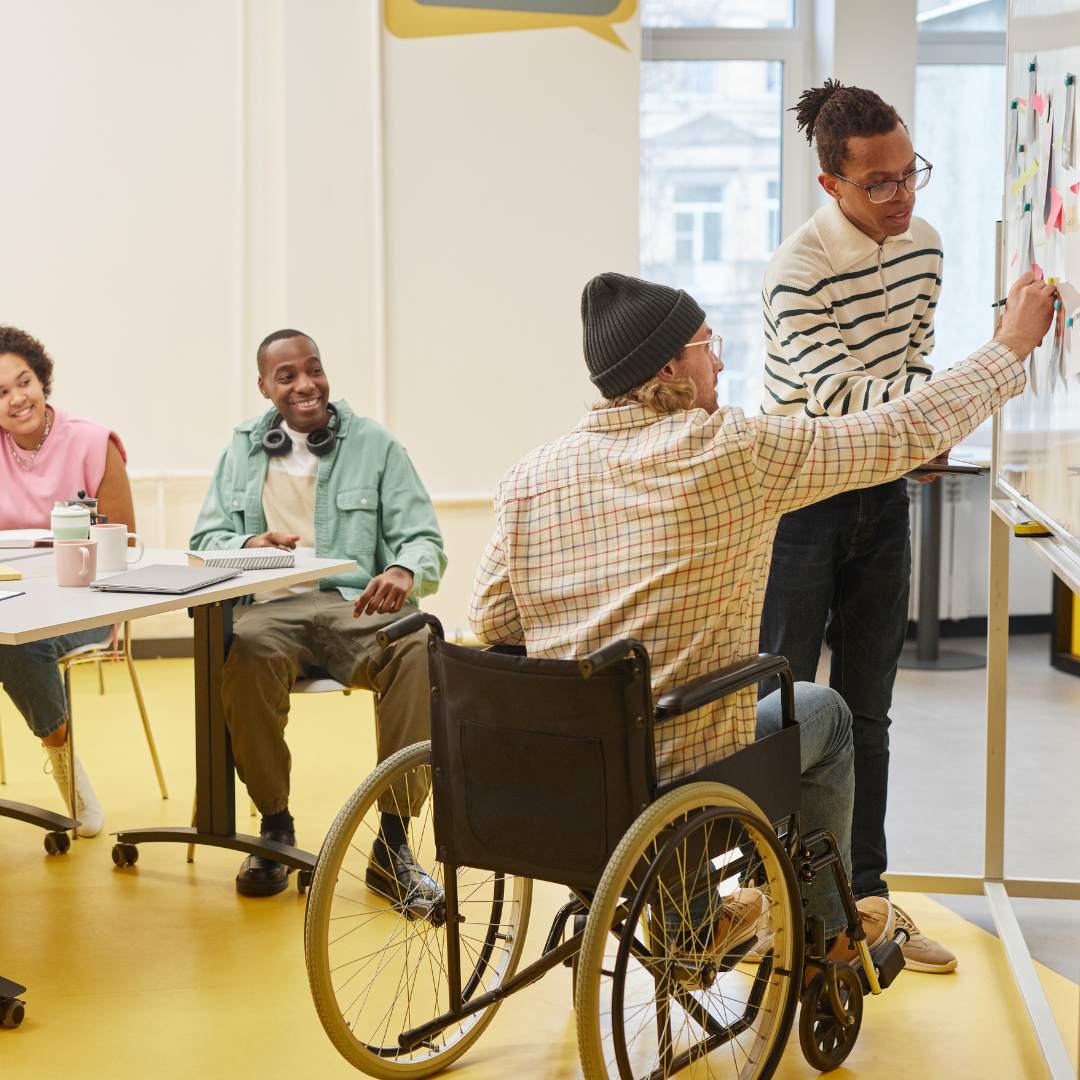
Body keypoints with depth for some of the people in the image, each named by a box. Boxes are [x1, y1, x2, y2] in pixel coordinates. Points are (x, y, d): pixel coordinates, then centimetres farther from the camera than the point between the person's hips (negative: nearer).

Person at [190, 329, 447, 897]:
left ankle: (391, 846, -25)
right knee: (247, 652, -37)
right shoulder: (243, 449, 21)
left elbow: (423, 538, 6)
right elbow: (206, 539, 18)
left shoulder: (375, 444, 13)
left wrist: (404, 571, -19)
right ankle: (274, 827, -18)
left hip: (357, 603, -1)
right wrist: (251, 546, -6)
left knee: (419, 649, -35)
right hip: (273, 605, 1)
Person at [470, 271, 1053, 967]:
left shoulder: (528, 478, -4)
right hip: (686, 778, -5)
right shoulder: (734, 451, -15)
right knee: (823, 710, 25)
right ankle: (825, 927, 41)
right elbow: (907, 433, -7)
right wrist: (1013, 346, 6)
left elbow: (491, 622, 3)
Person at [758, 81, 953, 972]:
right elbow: (836, 398, -31)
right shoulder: (799, 271, -22)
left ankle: (863, 894, 21)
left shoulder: (922, 245, 1)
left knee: (866, 707, 11)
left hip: (881, 494, 6)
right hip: (799, 494, -6)